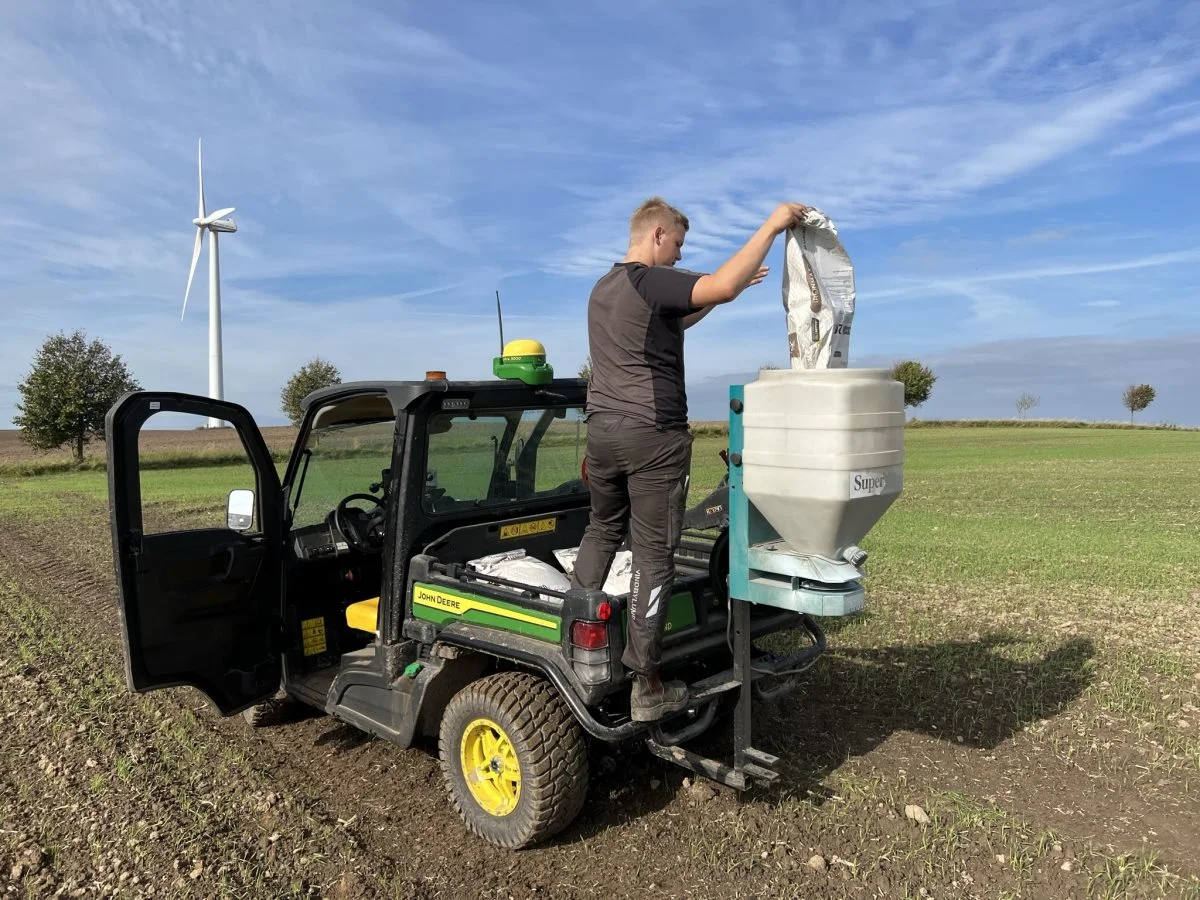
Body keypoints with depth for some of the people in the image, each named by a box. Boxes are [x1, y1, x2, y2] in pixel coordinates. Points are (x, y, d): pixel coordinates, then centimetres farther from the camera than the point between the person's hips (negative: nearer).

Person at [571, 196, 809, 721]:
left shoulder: (603, 288, 18)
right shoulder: (650, 281, -10)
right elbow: (721, 286, -25)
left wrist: (727, 290, 23)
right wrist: (771, 226, -14)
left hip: (602, 429, 8)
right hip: (652, 436, -8)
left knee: (602, 530, 21)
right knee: (653, 553, -2)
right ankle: (646, 687, 4)